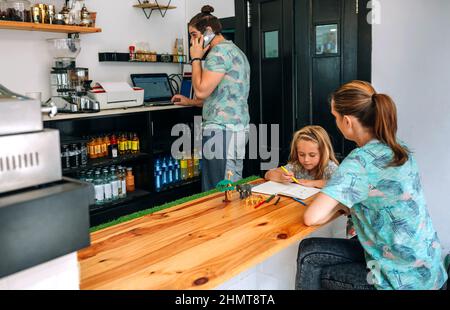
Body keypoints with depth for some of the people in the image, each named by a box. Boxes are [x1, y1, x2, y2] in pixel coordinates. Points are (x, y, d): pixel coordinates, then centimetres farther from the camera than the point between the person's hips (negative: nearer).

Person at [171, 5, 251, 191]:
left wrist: (196, 58, -3)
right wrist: (190, 102, 25)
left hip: (222, 129, -10)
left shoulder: (220, 50, -10)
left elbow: (201, 91, -15)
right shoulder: (233, 49, 22)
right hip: (236, 127, 10)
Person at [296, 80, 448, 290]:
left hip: (404, 279, -7)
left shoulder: (360, 160, -24)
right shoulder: (400, 150, 1)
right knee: (308, 250, 13)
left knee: (309, 258, 5)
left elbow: (312, 217, -26)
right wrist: (343, 203, 3)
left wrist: (337, 206, -7)